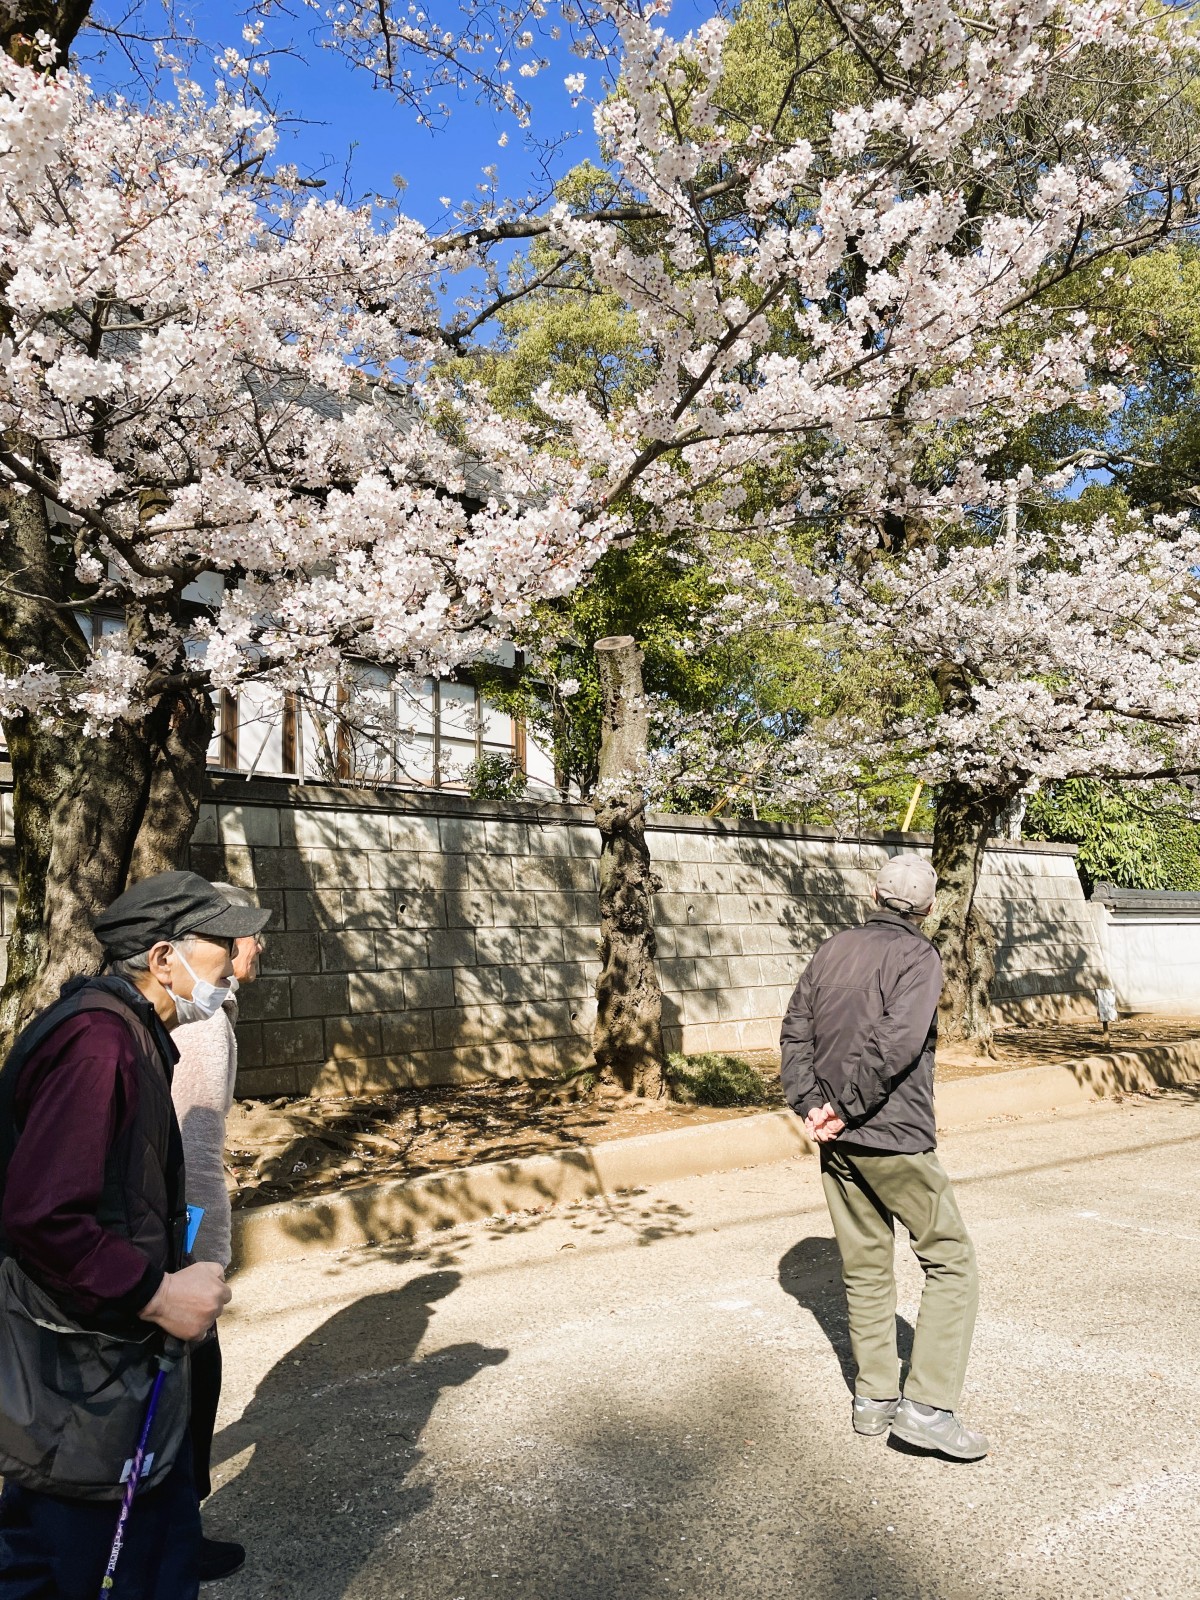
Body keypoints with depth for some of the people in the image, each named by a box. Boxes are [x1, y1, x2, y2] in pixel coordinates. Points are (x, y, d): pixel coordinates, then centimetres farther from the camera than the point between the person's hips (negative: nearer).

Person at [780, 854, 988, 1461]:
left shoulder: (832, 949, 8)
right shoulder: (918, 955, -10)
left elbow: (795, 1032, 4)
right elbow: (896, 1043, -21)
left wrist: (810, 1104, -3)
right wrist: (844, 1107, -14)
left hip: (838, 1139, 7)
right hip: (895, 1138, -6)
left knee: (865, 1267, 16)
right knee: (951, 1261, 6)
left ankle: (874, 1397, 24)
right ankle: (927, 1405, 3)